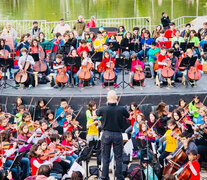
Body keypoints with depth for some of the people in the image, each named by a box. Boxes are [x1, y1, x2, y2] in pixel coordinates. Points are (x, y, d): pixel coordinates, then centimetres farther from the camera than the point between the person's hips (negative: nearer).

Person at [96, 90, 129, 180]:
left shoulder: (103, 109, -13)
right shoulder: (121, 109, -12)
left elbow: (97, 113, 10)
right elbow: (128, 115, 9)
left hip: (106, 134, 0)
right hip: (118, 134, 0)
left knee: (105, 157, 10)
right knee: (118, 157, 9)